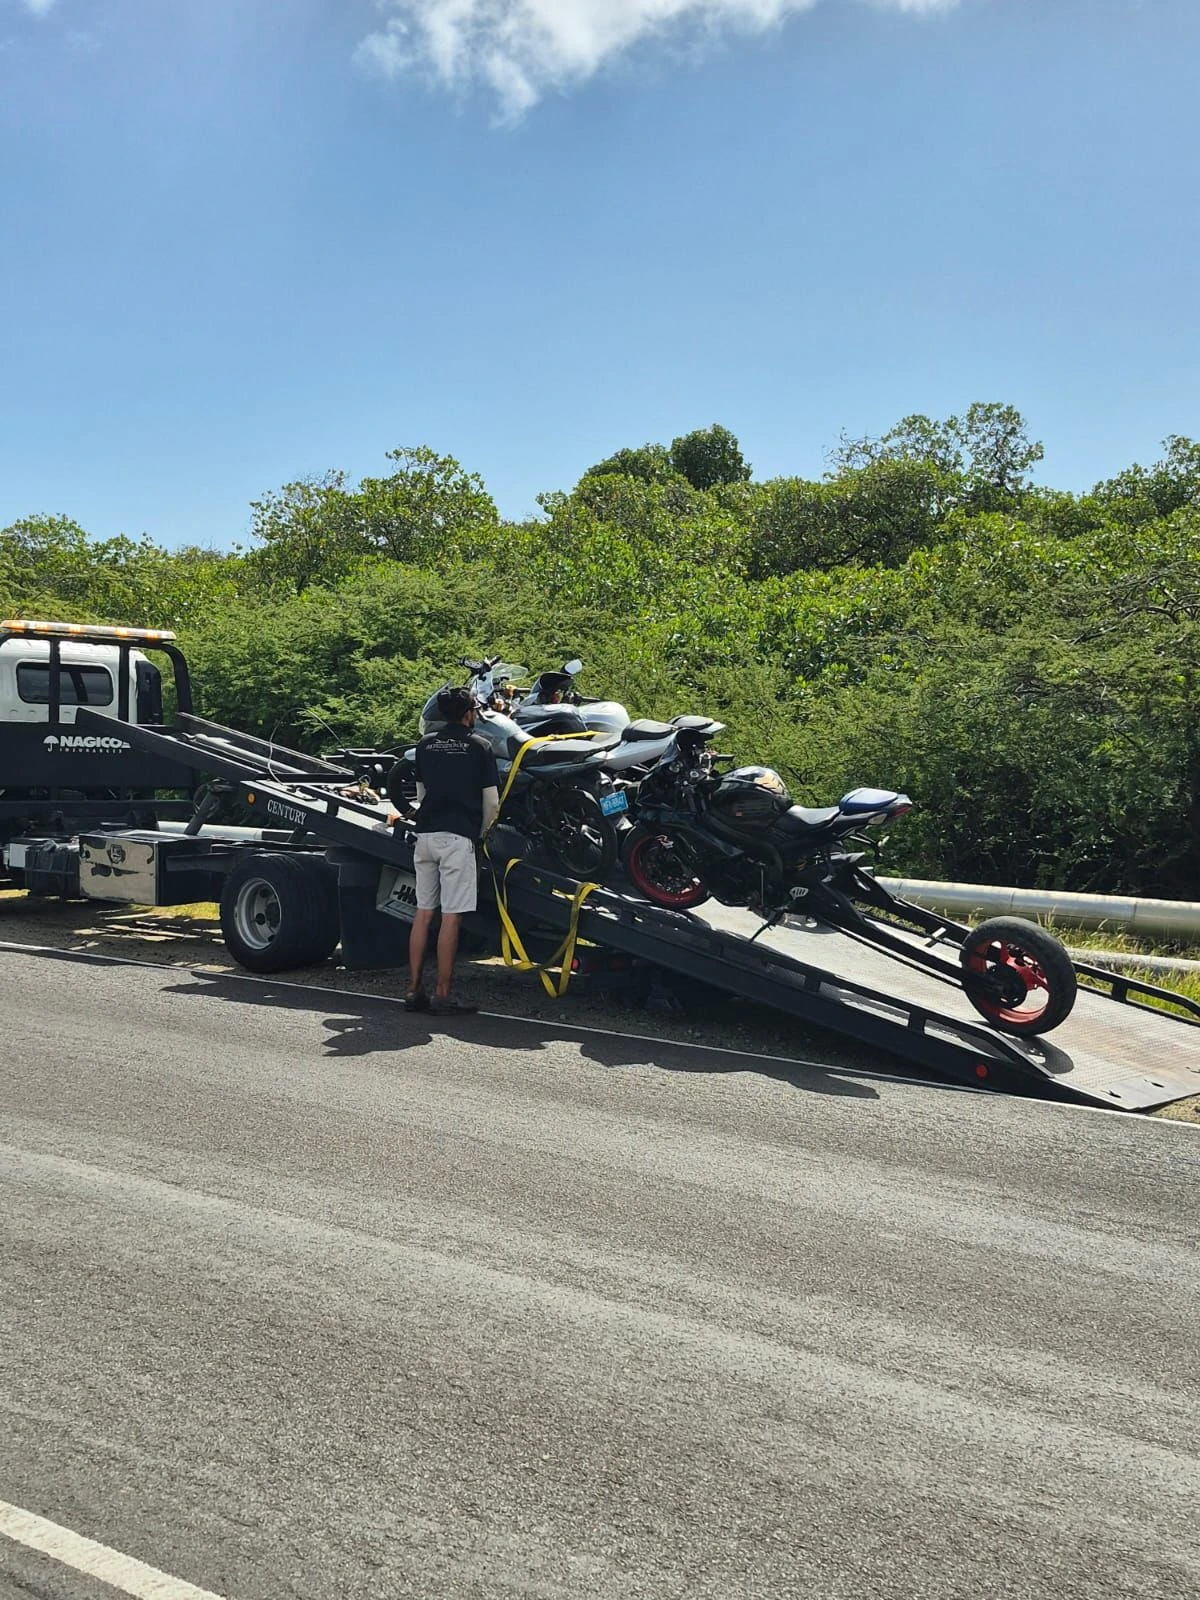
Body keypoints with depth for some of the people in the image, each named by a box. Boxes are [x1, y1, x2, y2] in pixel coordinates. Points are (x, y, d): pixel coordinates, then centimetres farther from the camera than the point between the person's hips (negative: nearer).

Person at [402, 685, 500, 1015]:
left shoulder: (425, 744, 13)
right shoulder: (479, 747, 1)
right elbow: (492, 802, 0)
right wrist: (481, 833, 15)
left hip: (425, 834, 5)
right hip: (459, 836, -5)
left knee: (423, 913, 10)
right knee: (451, 917, -4)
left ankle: (415, 990, 12)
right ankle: (442, 995, -3)